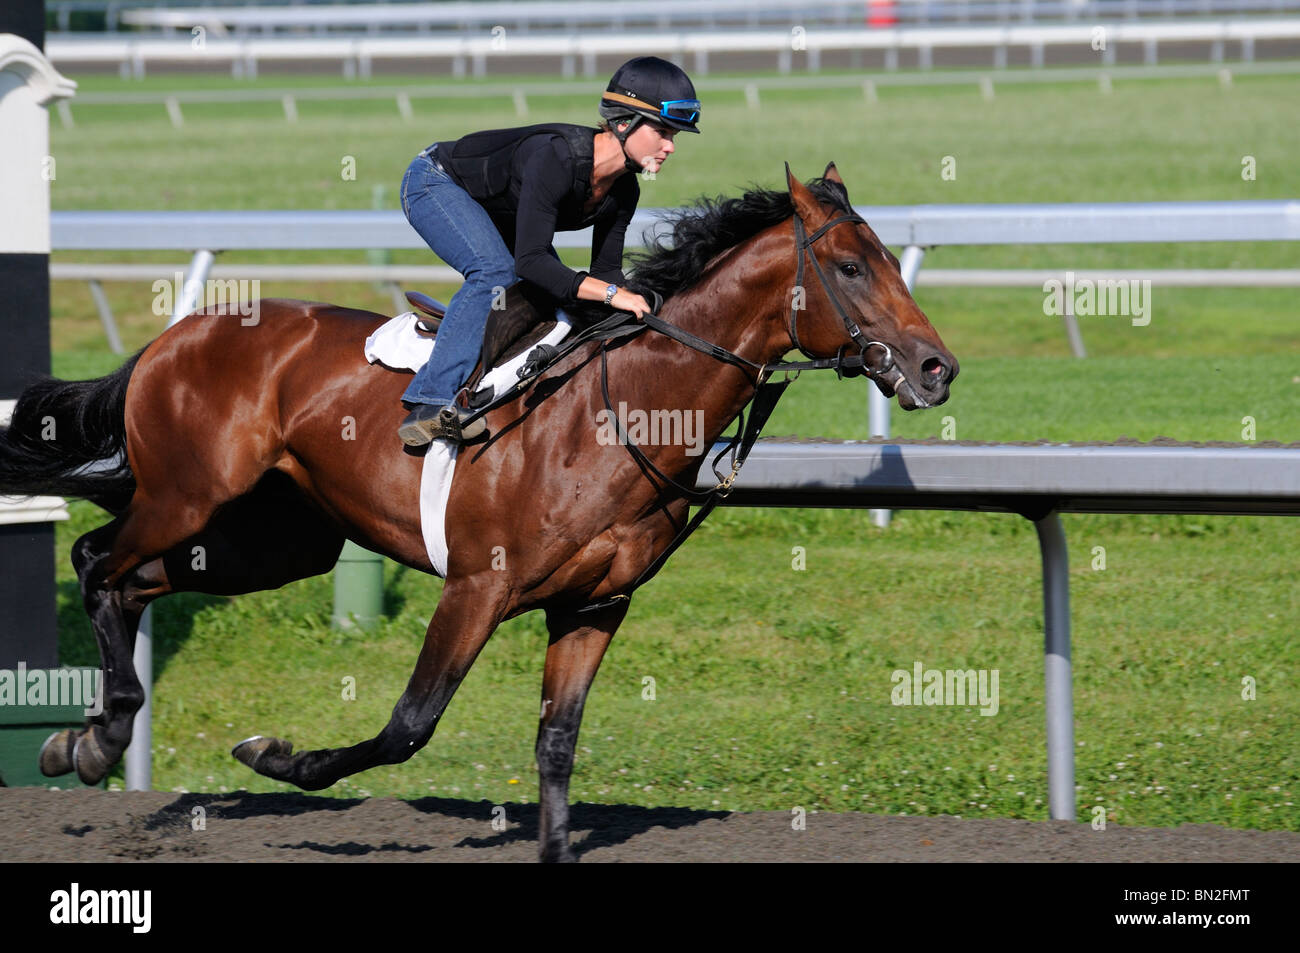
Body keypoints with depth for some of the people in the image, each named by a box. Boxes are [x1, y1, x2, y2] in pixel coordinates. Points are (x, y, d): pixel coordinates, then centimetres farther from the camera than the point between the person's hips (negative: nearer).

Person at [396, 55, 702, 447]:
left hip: (494, 213, 9)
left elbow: (606, 270, -1)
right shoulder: (556, 157, -38)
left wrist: (642, 308, -18)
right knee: (495, 274, -31)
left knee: (558, 296, 1)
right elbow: (530, 261, -42)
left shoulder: (622, 192, -13)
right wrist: (611, 293, -44)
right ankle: (430, 404, -34)